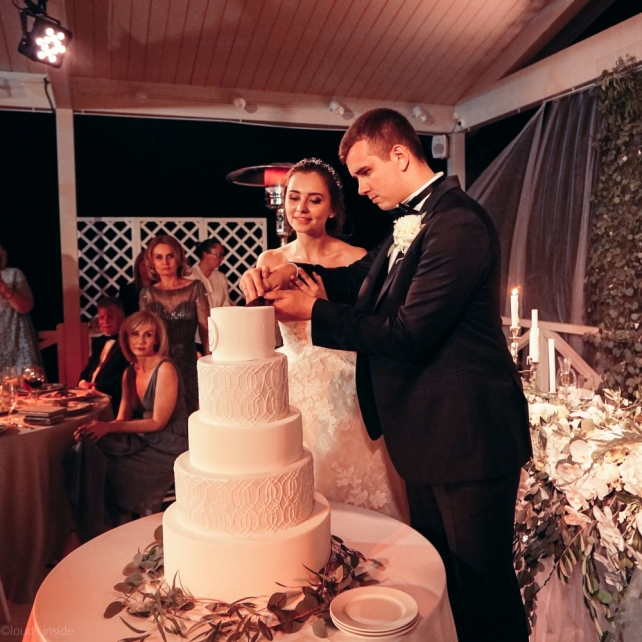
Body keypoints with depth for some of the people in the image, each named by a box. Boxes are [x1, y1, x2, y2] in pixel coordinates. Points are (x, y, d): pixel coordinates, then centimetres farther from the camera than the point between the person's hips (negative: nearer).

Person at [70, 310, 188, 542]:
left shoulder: (165, 369, -14)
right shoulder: (130, 373, 9)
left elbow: (158, 422, -16)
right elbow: (123, 419, 6)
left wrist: (110, 427, -18)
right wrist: (99, 428, -16)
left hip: (167, 447, -7)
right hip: (143, 441, 7)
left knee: (107, 468, -18)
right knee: (88, 447, -13)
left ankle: (103, 528, 9)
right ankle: (93, 531, 0)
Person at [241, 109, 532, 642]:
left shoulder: (458, 224, -21)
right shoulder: (411, 222, 10)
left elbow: (408, 333, -25)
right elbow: (362, 278, 13)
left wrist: (313, 311, -16)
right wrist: (292, 273, -4)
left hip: (468, 441, -9)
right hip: (428, 437, 9)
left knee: (482, 587, 9)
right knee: (438, 579, 23)